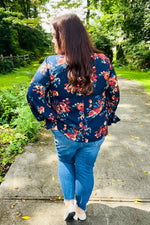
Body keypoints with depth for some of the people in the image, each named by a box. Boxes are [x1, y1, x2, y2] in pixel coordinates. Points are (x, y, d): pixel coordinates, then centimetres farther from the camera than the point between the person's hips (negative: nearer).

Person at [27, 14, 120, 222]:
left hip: (65, 132, -1)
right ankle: (81, 209, 42)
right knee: (85, 169, 22)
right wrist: (107, 119, 9)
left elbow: (33, 93, -14)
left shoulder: (51, 64, -15)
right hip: (96, 133, 2)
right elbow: (114, 93, -2)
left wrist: (50, 118, -3)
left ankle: (69, 204, 30)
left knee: (65, 163, 29)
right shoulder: (103, 61, -8)